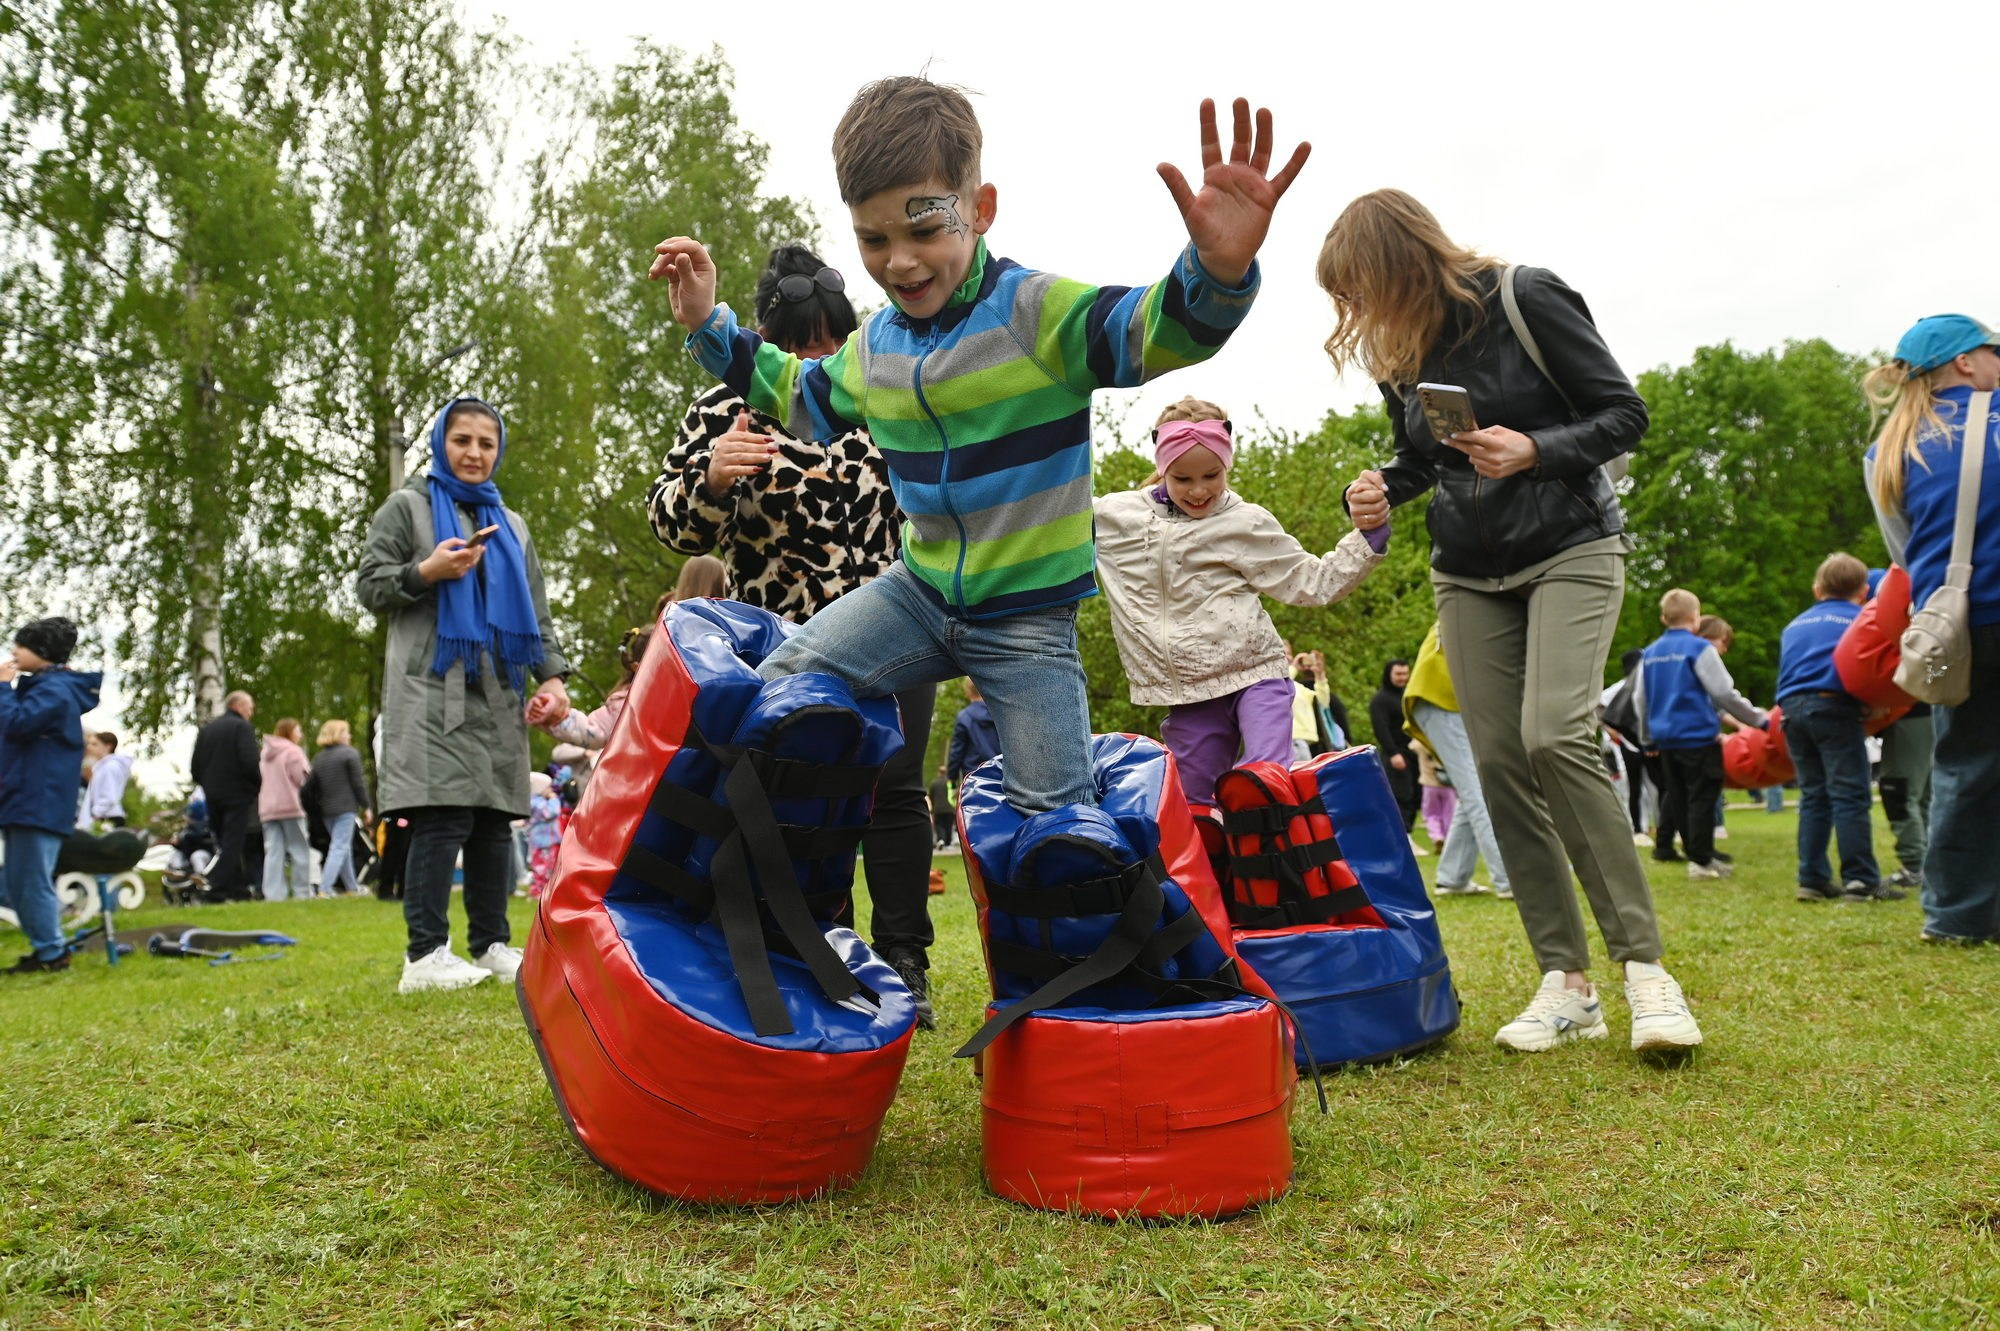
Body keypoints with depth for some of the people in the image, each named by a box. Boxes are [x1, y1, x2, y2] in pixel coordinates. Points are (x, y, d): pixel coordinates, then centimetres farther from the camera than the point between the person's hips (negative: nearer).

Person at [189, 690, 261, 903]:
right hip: (238, 795, -7)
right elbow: (251, 763, -18)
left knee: (224, 843, 14)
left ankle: (238, 889, 15)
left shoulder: (205, 730, 13)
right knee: (232, 844, -6)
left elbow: (195, 767, 11)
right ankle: (216, 890, -13)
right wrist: (259, 783, -2)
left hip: (213, 796, 7)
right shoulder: (242, 727, -8)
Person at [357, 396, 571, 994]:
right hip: (432, 692, -5)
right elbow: (368, 585, 2)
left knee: (493, 821, 4)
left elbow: (535, 612, 20)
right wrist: (426, 572, -16)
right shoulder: (408, 506, 8)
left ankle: (491, 944, 10)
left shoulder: (511, 525, 23)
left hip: (499, 696, 5)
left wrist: (552, 676, 7)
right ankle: (425, 955, -12)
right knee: (442, 817, -14)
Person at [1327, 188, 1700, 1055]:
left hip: (1569, 551, -5)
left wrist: (1534, 451, -24)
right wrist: (1379, 493, -4)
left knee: (1555, 736, -23)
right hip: (1468, 575, 6)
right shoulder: (1399, 352, 5)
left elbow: (1624, 413, -7)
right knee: (1499, 762, -3)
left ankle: (1644, 965, -12)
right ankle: (1566, 982, 3)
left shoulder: (1526, 300, -11)